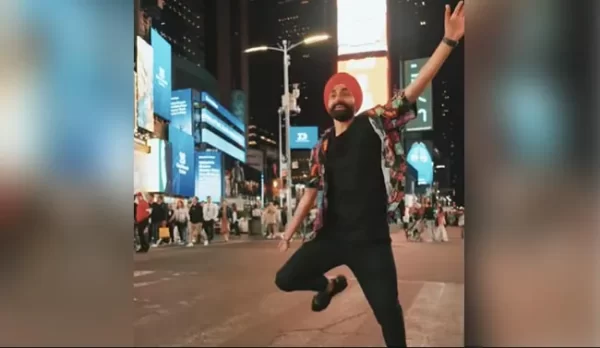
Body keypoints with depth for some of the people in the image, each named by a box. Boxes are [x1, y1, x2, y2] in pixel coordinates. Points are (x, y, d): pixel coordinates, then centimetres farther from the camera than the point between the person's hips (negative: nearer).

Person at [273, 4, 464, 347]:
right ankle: (331, 285, 34)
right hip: (331, 237, 4)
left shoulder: (376, 124, -3)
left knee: (387, 309, 0)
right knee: (286, 279, 4)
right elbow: (312, 190, 14)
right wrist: (290, 230, 13)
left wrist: (449, 40, -19)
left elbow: (414, 90, -11)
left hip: (371, 241, -4)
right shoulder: (322, 148, 9)